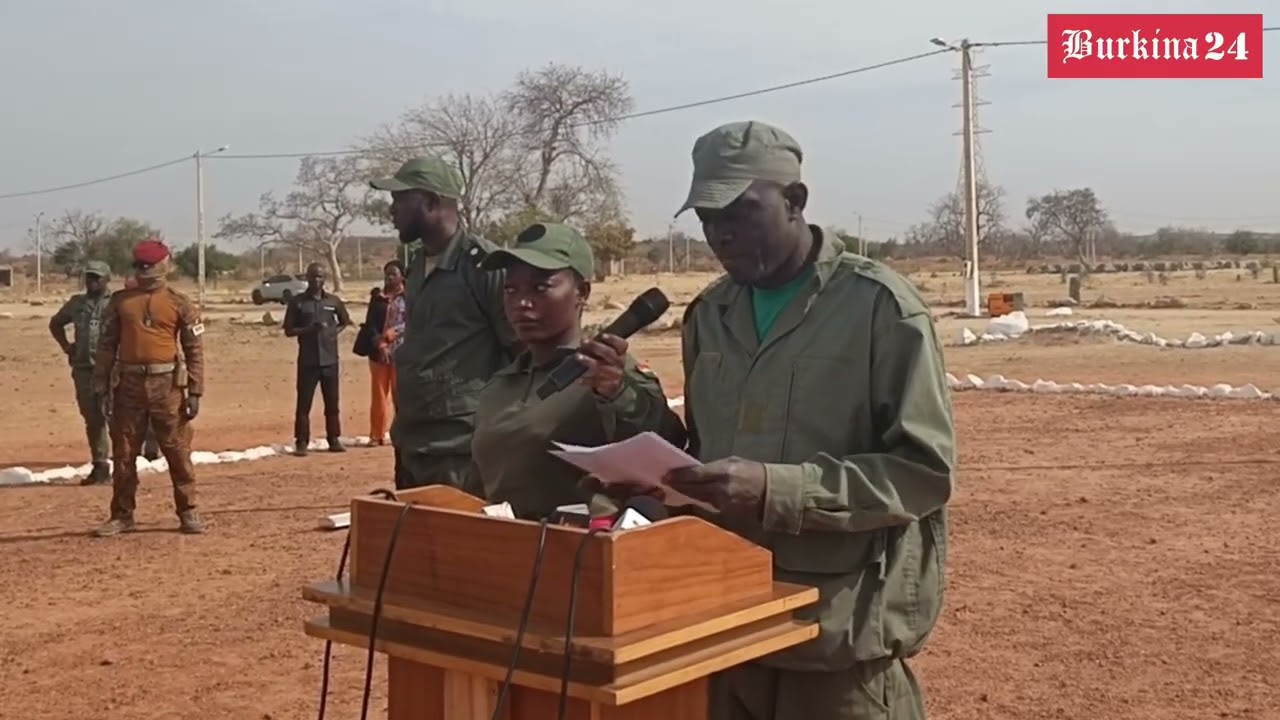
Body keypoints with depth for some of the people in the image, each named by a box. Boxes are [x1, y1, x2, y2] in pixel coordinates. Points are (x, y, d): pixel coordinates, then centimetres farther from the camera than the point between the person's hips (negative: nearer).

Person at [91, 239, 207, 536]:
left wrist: (194, 392, -5)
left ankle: (188, 512, 11)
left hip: (167, 385, -2)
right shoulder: (120, 301, 8)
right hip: (129, 385, 2)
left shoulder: (180, 304, 2)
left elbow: (194, 350, 1)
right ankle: (122, 515, 18)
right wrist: (102, 387, 3)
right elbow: (107, 345, 9)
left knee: (178, 451, 1)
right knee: (123, 453, 8)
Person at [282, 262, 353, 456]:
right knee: (304, 403, -2)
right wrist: (308, 329, -14)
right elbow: (288, 330, 1)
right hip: (308, 360, -2)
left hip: (330, 359, 2)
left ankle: (334, 440, 15)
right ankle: (301, 442, 3)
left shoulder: (333, 301, 8)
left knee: (332, 403, 7)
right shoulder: (297, 302, 2)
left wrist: (333, 332, 4)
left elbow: (345, 322, 22)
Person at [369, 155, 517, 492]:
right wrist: (403, 438, 15)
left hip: (462, 456, -8)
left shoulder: (483, 264, -13)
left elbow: (524, 353, -13)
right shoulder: (417, 265, 13)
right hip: (413, 449, 8)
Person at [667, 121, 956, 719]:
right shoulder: (708, 314, 11)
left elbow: (925, 468, -14)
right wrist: (674, 480, 0)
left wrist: (776, 489, -23)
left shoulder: (881, 306, -8)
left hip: (844, 632, -5)